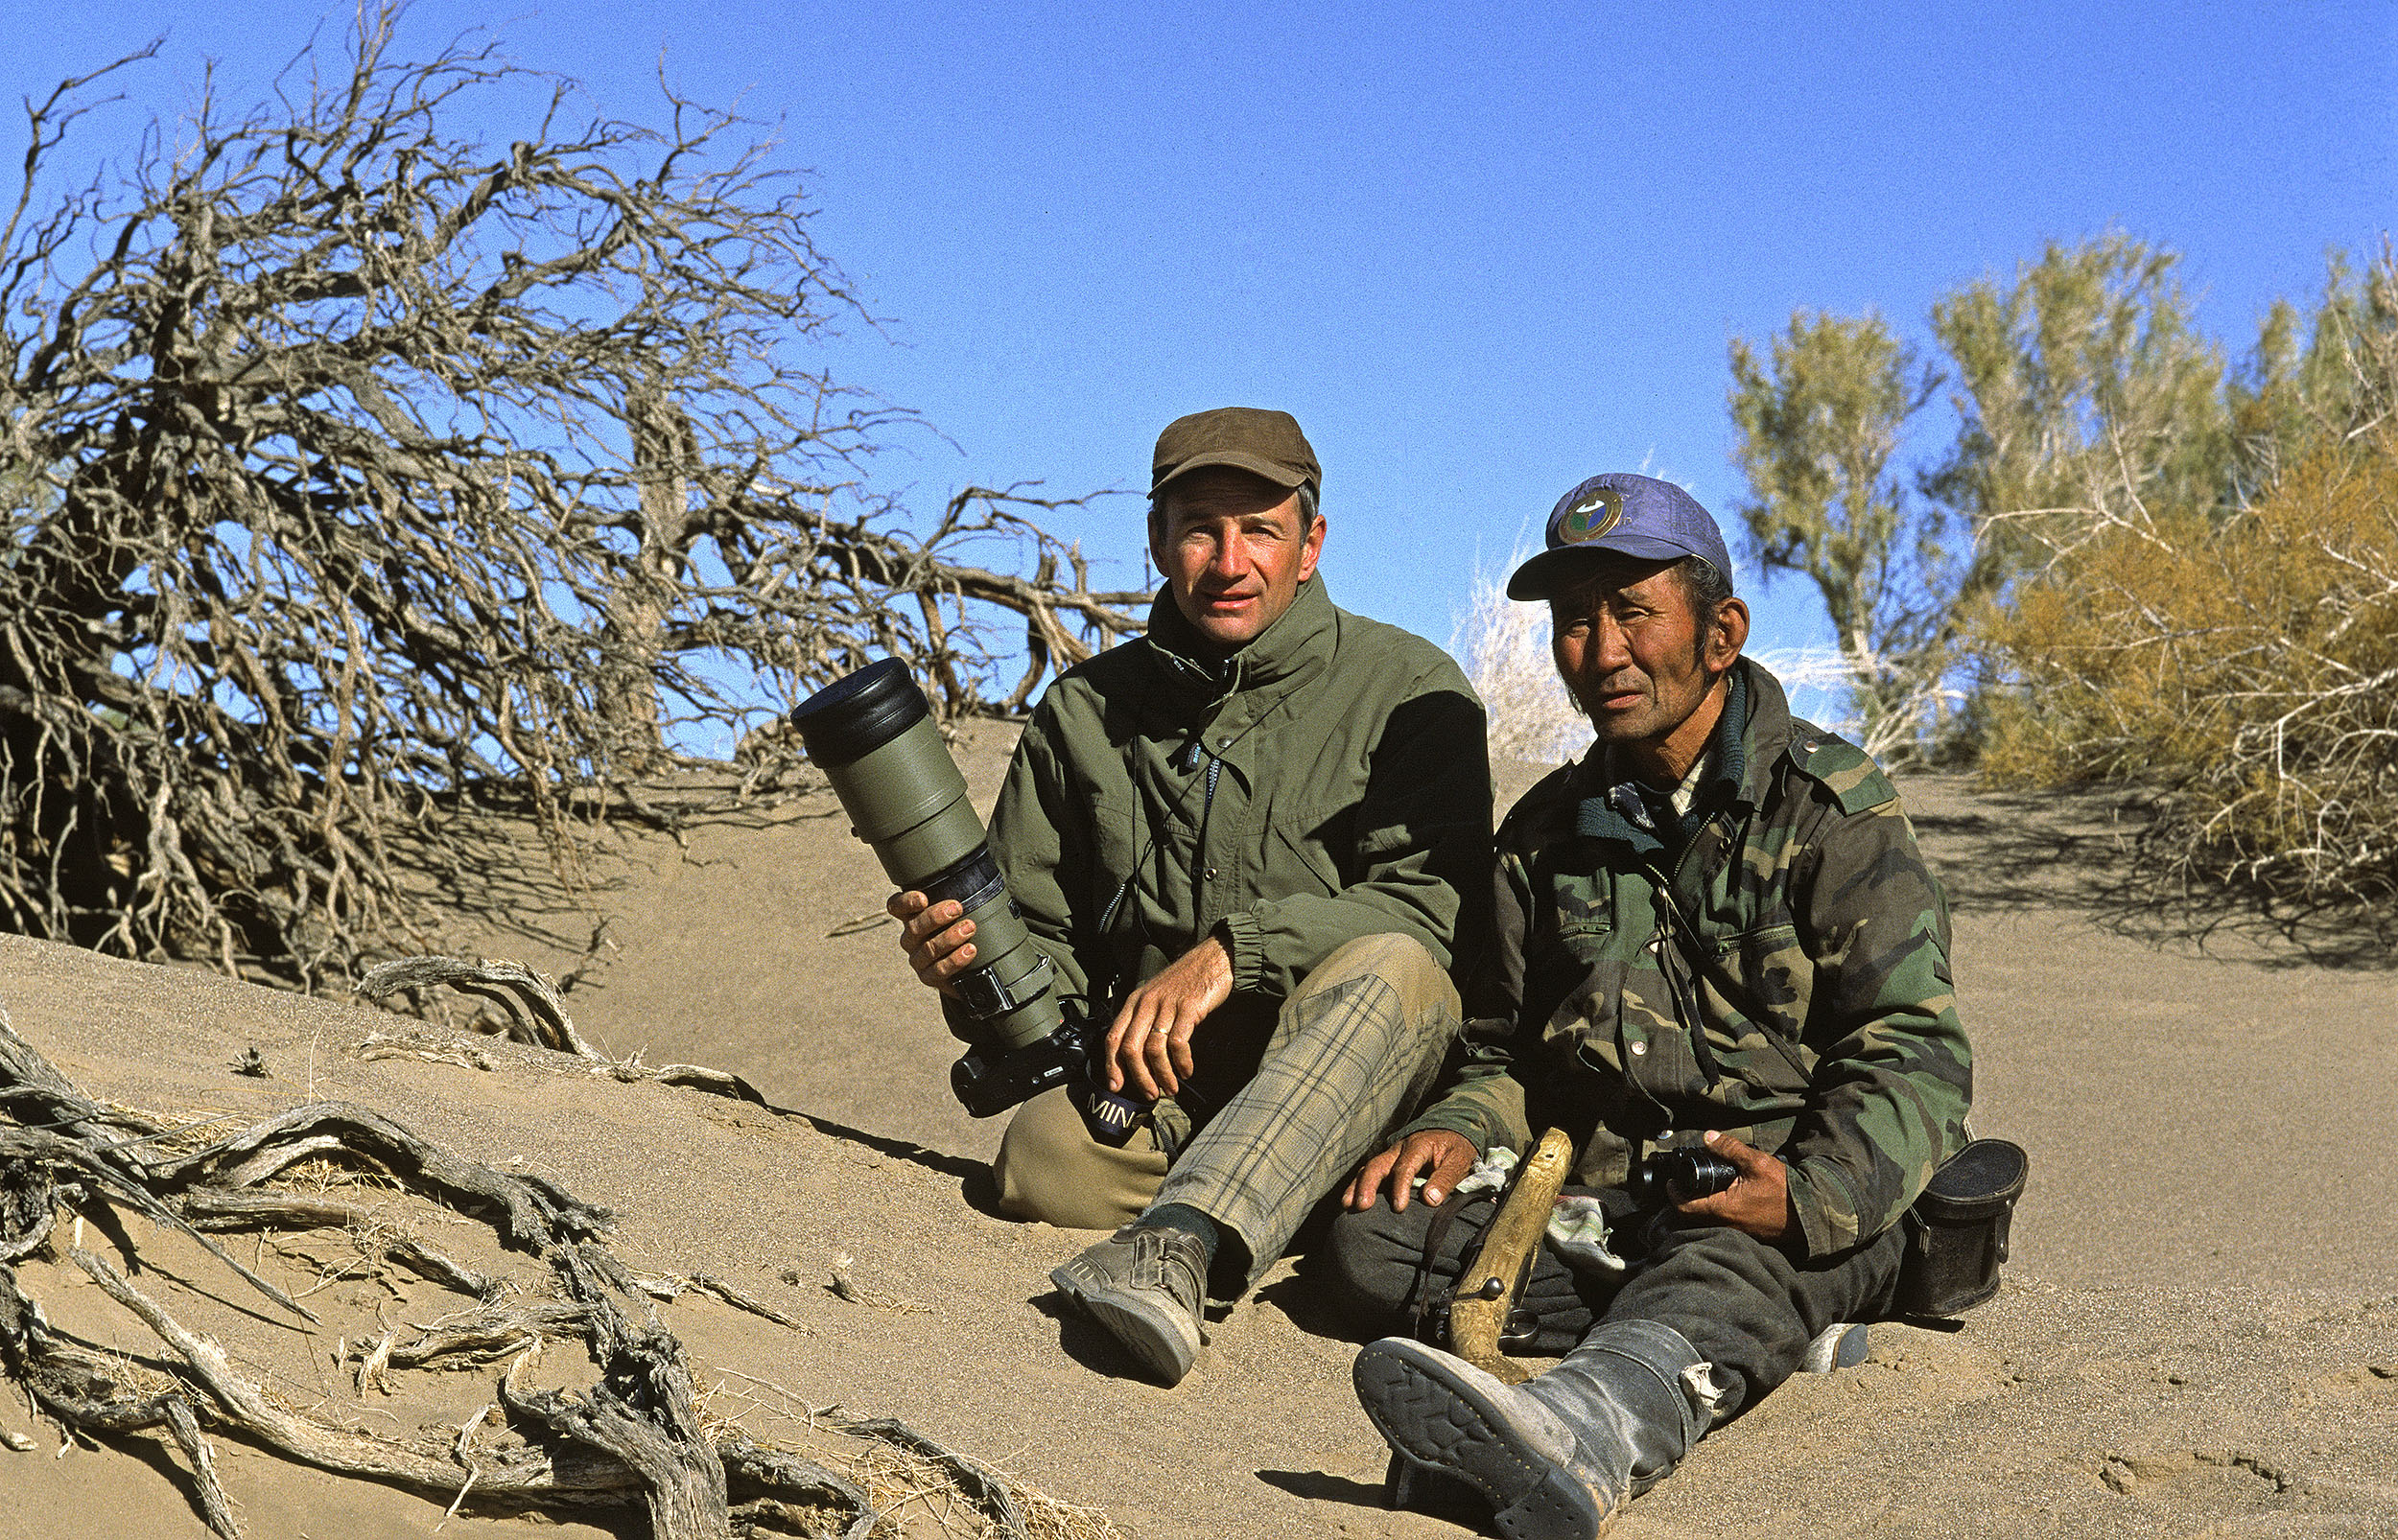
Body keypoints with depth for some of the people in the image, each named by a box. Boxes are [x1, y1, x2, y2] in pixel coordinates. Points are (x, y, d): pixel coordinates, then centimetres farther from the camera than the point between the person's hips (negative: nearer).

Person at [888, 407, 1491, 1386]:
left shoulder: (1404, 688, 4)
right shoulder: (1084, 713, 15)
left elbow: (1431, 901, -10)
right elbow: (1039, 944, 17)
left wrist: (1232, 949, -22)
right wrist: (966, 961, -8)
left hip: (1352, 1080, -1)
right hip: (1156, 1089, 2)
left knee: (1391, 967, -37)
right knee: (1047, 1155, -33)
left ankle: (1175, 1249, -53)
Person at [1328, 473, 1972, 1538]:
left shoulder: (1827, 808, -1)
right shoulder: (1548, 830, 17)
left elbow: (1915, 1058, -8)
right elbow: (1507, 1049, 24)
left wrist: (1808, 1197, -28)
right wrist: (1460, 1131, -1)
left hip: (1808, 1222, -5)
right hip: (1597, 1210, 6)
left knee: (1732, 1268, -40)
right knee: (1373, 1233, -21)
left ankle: (1583, 1435, -73)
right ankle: (1755, 1333, -26)